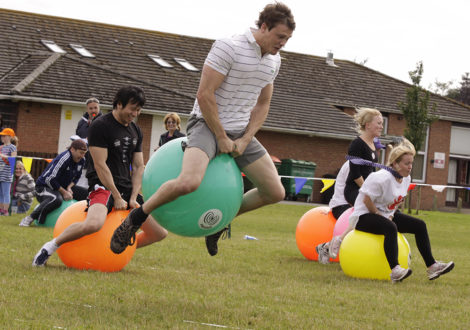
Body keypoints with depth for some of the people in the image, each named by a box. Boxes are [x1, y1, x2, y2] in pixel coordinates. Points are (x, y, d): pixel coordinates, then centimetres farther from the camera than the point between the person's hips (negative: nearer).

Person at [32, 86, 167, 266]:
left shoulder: (135, 131, 14)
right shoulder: (100, 126, -9)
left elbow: (138, 167, 14)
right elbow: (100, 165, -14)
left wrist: (133, 198, 0)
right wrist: (117, 198, -15)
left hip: (127, 188, 8)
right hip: (103, 186, -8)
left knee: (160, 233, 2)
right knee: (93, 224, -38)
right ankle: (51, 246, -16)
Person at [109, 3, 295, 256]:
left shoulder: (274, 60, 8)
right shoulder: (228, 48, -16)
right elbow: (204, 95, -18)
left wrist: (245, 140, 2)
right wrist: (222, 138, -15)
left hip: (240, 132, 8)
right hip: (207, 124, -8)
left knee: (275, 192, 3)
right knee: (189, 182, -33)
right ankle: (134, 220, -11)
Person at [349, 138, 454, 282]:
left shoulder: (406, 178, 3)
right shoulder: (382, 178, -24)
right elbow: (367, 200, -23)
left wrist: (391, 215, -2)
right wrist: (380, 215, -19)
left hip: (386, 215, 9)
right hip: (365, 216, -9)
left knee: (420, 225, -2)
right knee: (390, 227, -39)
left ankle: (432, 266, -3)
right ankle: (395, 270, -48)